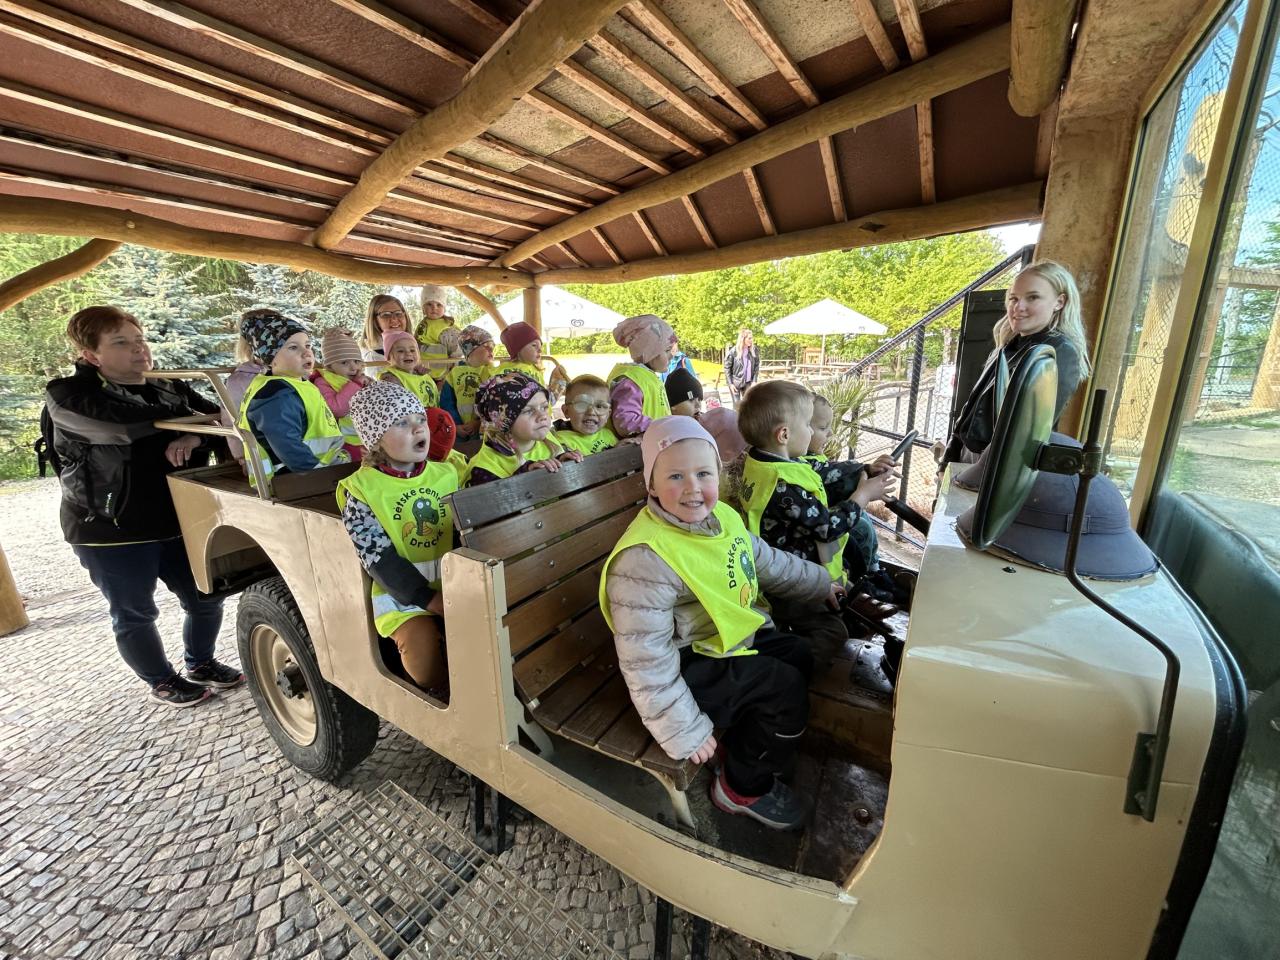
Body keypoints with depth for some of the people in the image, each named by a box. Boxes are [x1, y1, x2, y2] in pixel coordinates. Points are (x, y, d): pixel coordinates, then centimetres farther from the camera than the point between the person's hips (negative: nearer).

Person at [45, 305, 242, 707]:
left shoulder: (170, 389, 6)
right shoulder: (68, 396, -10)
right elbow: (125, 425, -29)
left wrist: (195, 438, -25)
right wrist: (187, 418, -15)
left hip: (176, 522, 4)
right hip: (111, 531, -4)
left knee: (205, 599, 12)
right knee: (134, 614, 11)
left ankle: (199, 664, 37)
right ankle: (163, 681, 32)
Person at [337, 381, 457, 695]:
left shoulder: (446, 473, 4)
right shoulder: (361, 489, -7)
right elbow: (379, 559, -13)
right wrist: (430, 599, -19)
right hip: (399, 591, -3)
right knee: (422, 639, -26)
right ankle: (441, 698, 5)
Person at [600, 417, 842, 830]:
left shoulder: (722, 517, -5)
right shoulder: (644, 559, -33)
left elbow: (768, 562, 14)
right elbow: (647, 661, -28)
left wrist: (821, 584, 24)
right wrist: (685, 732, -21)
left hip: (733, 637, 9)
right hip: (689, 665, -9)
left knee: (798, 654, 16)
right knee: (785, 687, -9)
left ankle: (738, 743, 30)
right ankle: (743, 788, 16)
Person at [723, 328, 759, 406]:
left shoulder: (754, 351, -6)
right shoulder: (733, 351, -15)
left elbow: (756, 366, 4)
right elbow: (727, 368, -9)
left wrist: (754, 381, -3)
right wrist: (730, 384, -12)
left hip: (748, 383, 3)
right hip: (735, 382, -3)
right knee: (737, 405, 2)